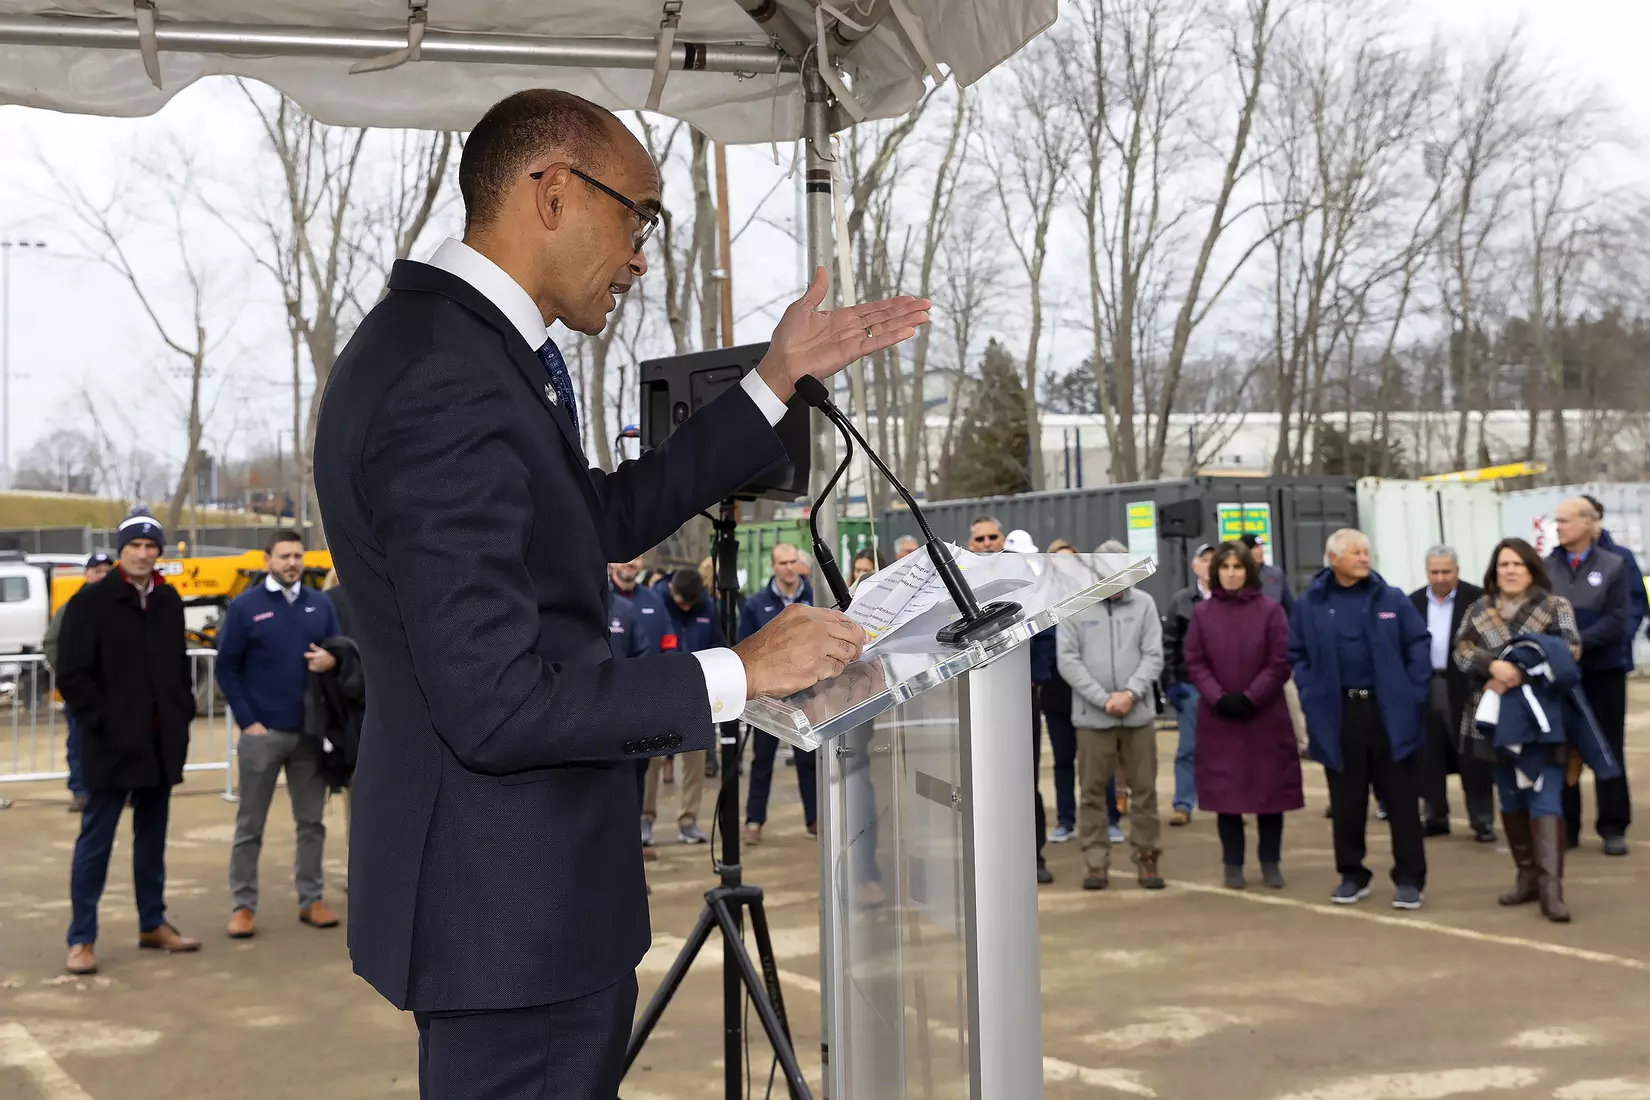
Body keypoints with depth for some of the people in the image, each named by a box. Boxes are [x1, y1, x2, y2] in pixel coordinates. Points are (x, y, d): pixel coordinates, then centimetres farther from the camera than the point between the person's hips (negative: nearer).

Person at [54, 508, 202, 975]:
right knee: (95, 840, 0)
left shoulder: (169, 600, 9)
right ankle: (81, 938, 6)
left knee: (152, 838, 15)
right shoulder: (92, 600, -8)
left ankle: (152, 924, 25)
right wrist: (103, 723, -14)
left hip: (161, 741, 6)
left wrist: (183, 712, 8)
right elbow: (71, 675, -11)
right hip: (112, 743, -6)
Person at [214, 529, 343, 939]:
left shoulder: (321, 605, 6)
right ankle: (242, 906, 12)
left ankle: (311, 900, 19)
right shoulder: (244, 607, -3)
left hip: (309, 733, 3)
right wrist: (247, 722, -9)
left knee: (311, 821, 9)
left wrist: (331, 660, -12)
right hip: (262, 733, -3)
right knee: (250, 825, 4)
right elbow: (226, 668, -3)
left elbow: (339, 654, 13)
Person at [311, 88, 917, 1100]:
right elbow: (497, 704, -26)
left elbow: (609, 516, 14)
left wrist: (783, 375, 12)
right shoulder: (448, 387, -25)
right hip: (509, 904, -10)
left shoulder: (450, 336, 8)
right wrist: (738, 674, -17)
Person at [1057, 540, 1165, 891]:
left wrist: (1131, 693, -14)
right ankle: (1096, 861, 13)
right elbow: (1068, 661, -5)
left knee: (1144, 789, 6)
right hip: (1092, 716, -1)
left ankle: (1146, 858, 17)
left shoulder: (1143, 604, 2)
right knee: (1093, 790, 5)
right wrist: (1104, 699, -12)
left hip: (1138, 714, 1)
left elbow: (1153, 656, 0)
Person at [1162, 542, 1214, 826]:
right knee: (1188, 748, 5)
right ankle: (1183, 805, 10)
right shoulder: (1180, 601, 4)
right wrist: (1169, 683, -3)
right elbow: (1168, 644, 3)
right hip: (1189, 685, 1)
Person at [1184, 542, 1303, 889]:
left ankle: (1271, 862, 17)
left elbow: (1280, 663, -4)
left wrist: (1250, 698, -14)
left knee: (1270, 790, 4)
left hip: (1266, 716, -1)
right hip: (1217, 718, 1)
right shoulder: (1201, 612, 4)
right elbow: (1195, 664, 0)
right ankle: (1233, 864, 13)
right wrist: (1219, 698, -14)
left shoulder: (1270, 609, 1)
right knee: (1225, 792, 3)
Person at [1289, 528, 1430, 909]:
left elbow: (1419, 647, 4)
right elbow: (1298, 655, 9)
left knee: (1401, 799, 2)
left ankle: (1410, 879, 9)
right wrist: (1313, 699, -1)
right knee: (1346, 802, 8)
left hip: (1390, 712, 0)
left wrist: (1412, 695, -4)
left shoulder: (1392, 600, 2)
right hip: (1338, 715, 1)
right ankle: (1352, 875, 20)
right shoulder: (1310, 605, 3)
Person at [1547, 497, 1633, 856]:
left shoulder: (1613, 566, -2)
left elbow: (1617, 620, -9)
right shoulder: (1546, 568, 0)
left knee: (1607, 749, 6)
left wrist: (1578, 643, -19)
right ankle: (1564, 826, 15)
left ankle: (1613, 828, 13)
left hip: (1603, 670, -1)